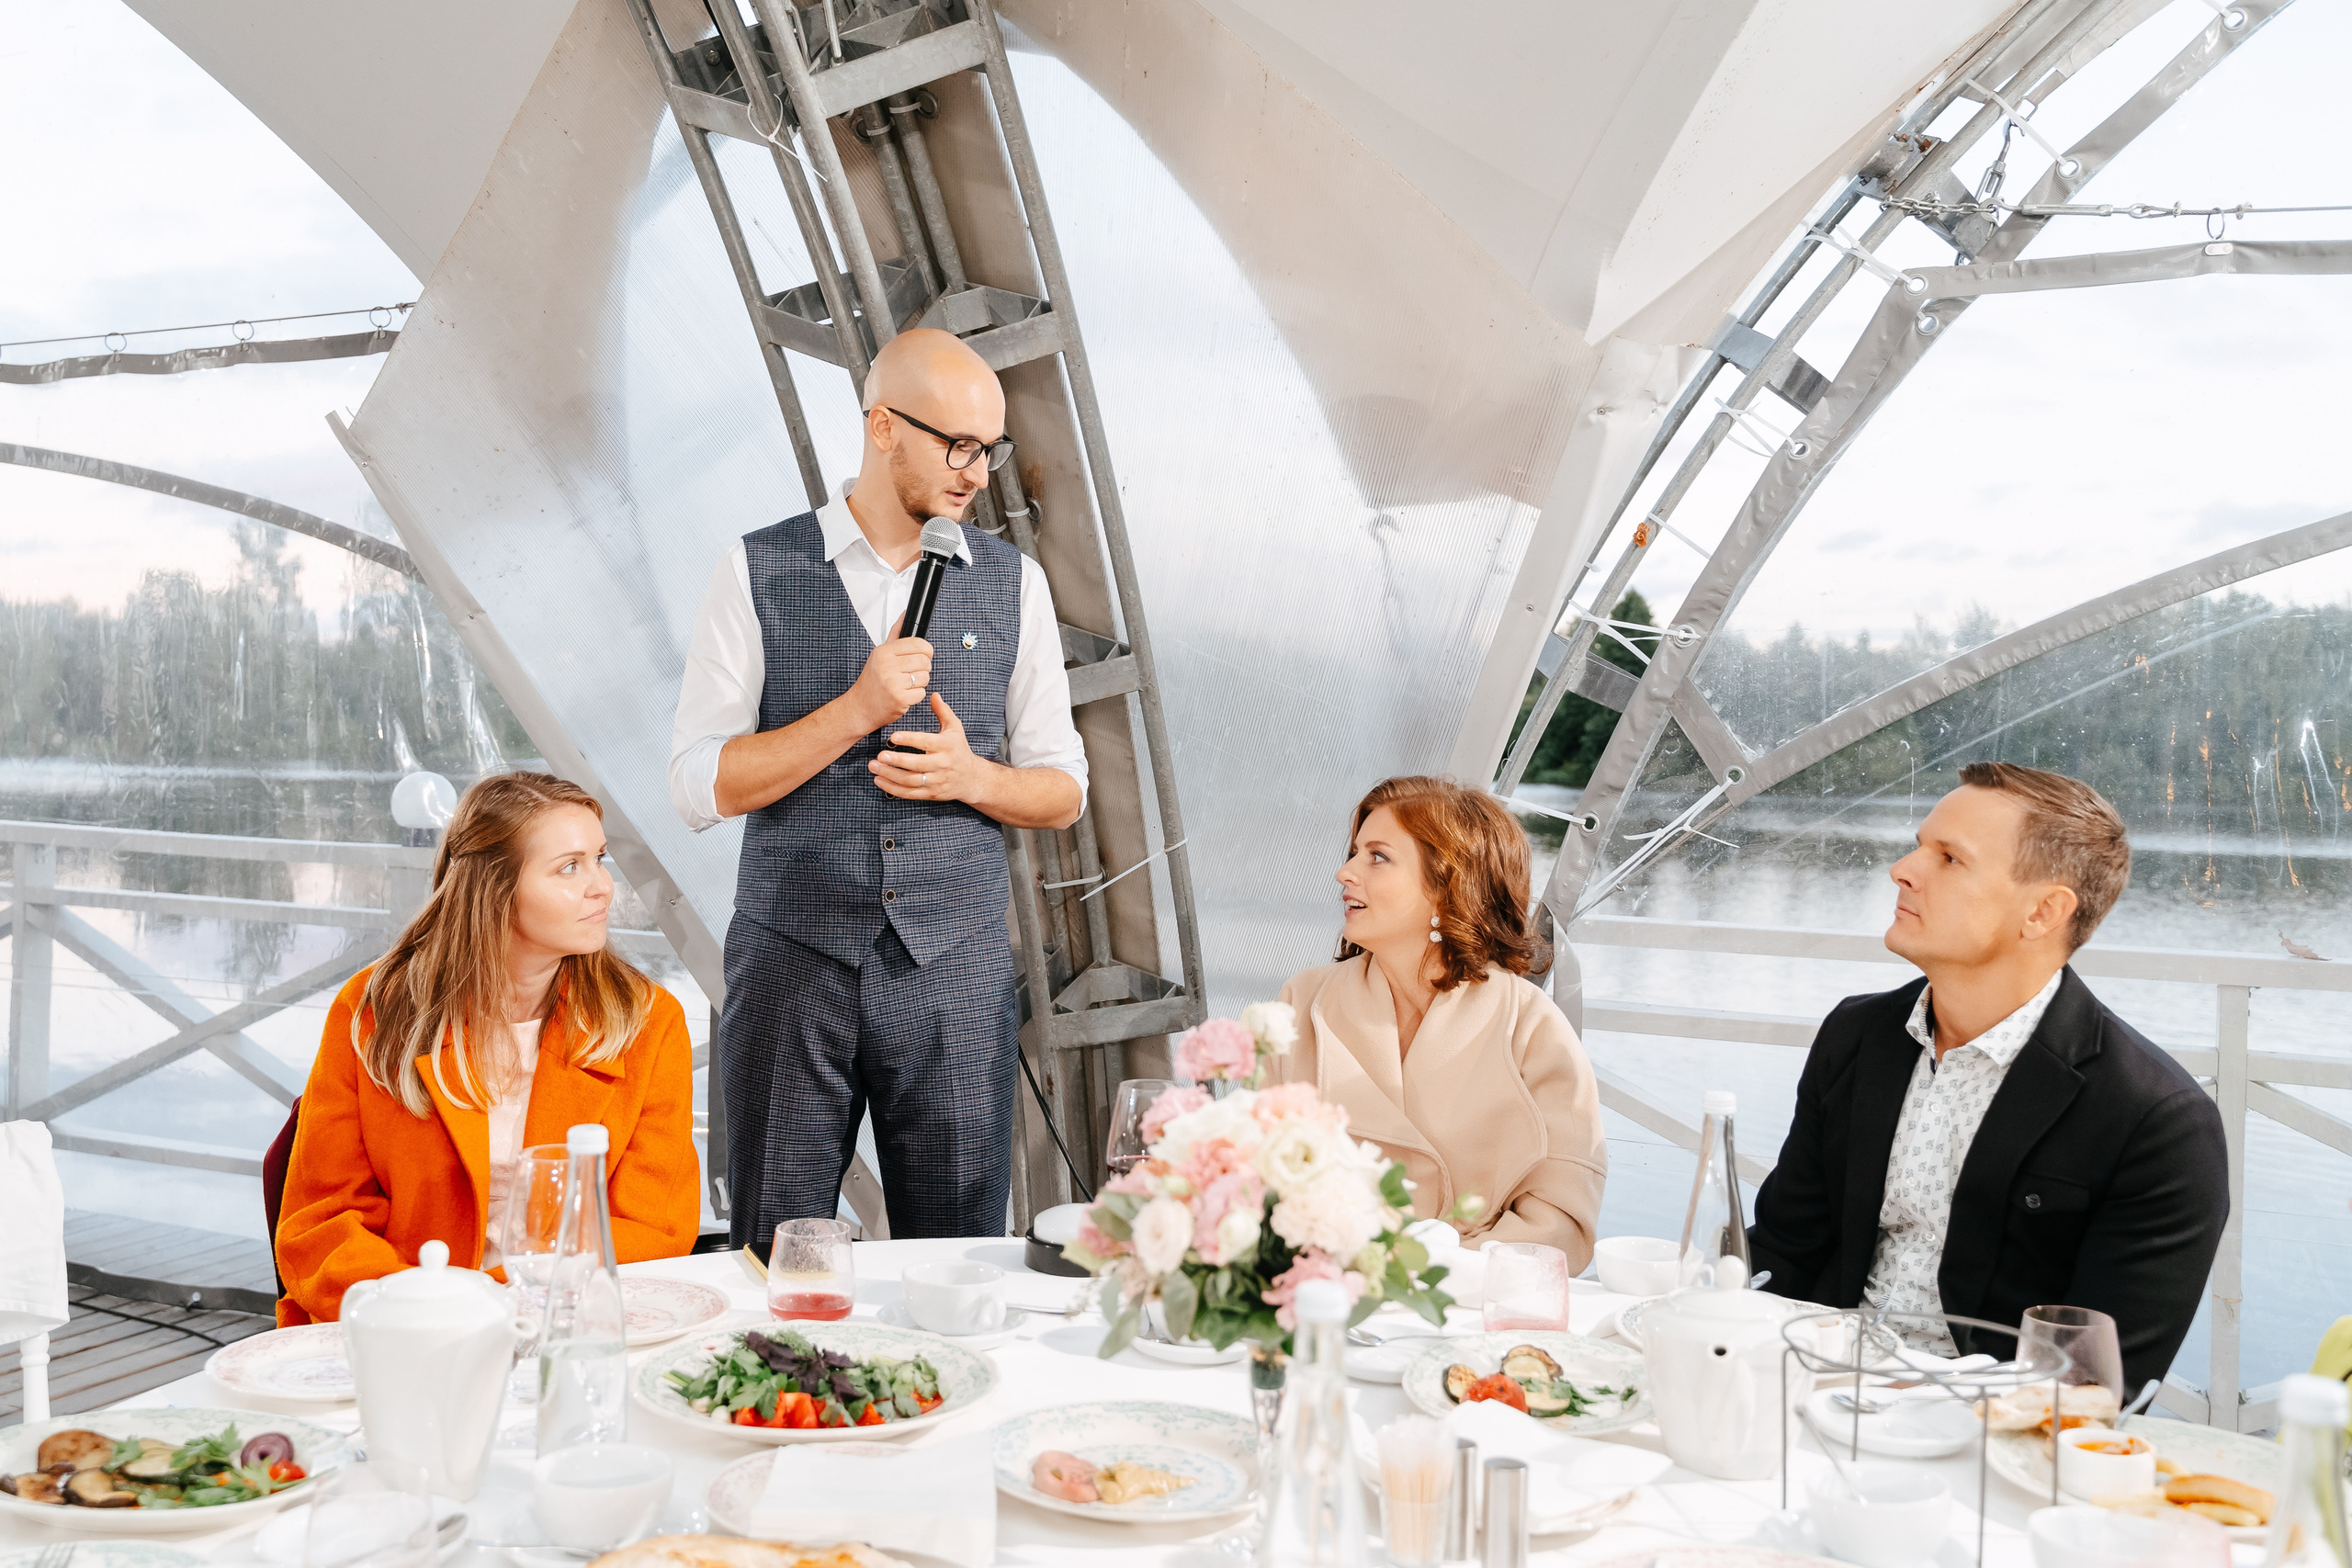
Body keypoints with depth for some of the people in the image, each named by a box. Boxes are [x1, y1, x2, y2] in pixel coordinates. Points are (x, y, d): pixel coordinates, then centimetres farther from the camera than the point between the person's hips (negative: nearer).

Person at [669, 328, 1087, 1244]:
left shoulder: (1013, 583, 7)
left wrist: (968, 775, -10)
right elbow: (699, 787, -5)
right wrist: (856, 709, -16)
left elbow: (1063, 790, 11)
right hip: (794, 958, -1)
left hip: (955, 964, 2)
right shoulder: (759, 574, 0)